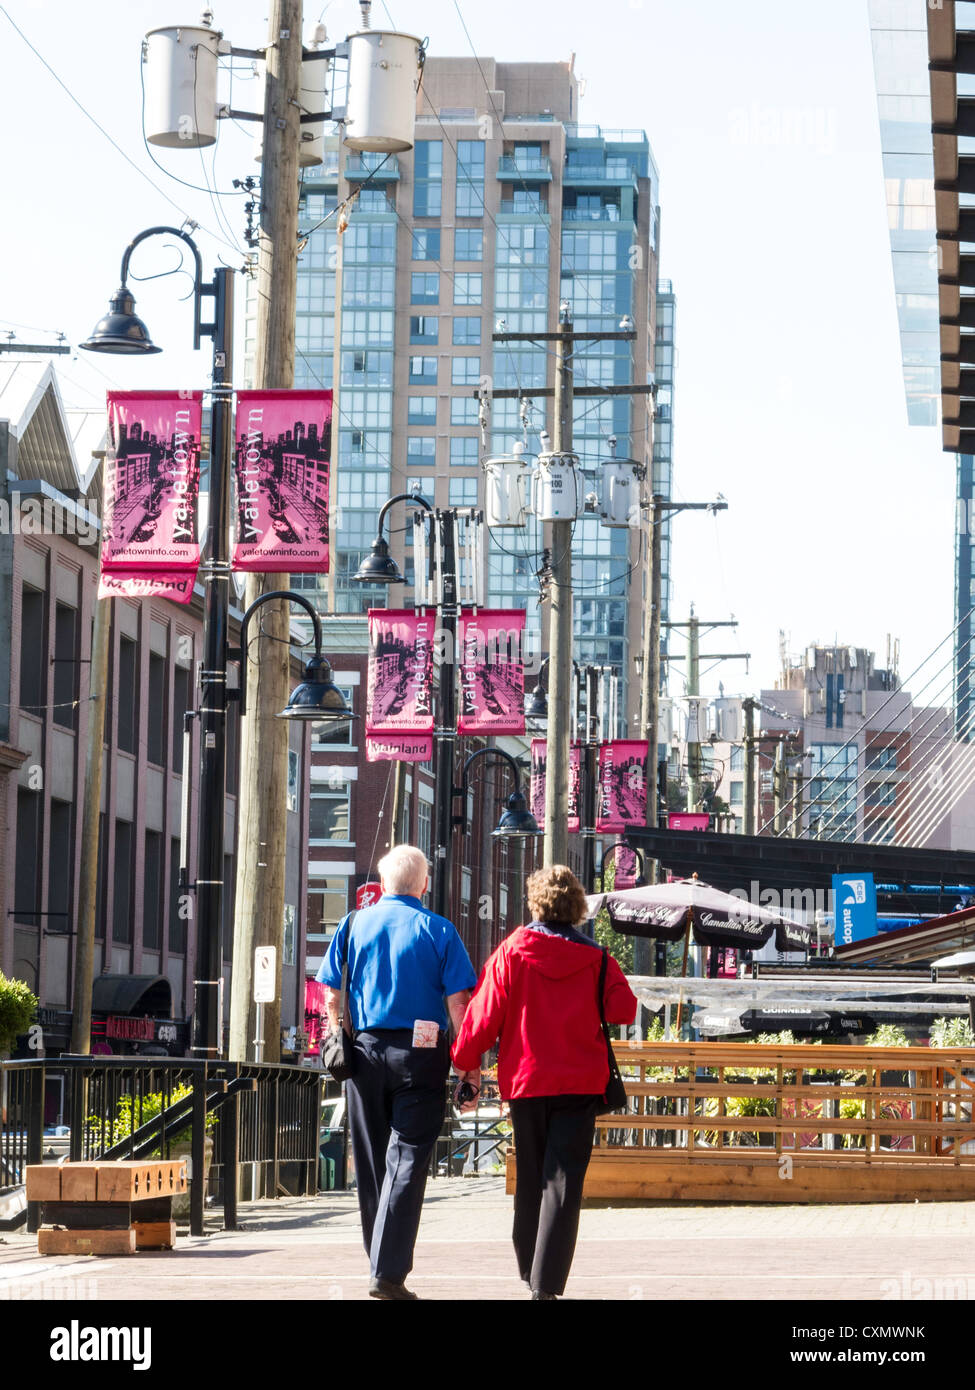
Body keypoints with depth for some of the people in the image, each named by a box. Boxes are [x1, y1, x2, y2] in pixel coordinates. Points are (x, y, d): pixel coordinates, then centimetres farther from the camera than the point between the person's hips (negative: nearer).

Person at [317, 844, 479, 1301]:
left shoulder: (354, 924, 6)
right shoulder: (438, 930, -1)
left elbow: (332, 994, 5)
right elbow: (459, 1001, -6)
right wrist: (471, 1063, -3)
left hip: (365, 1050, 3)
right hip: (421, 1055, -3)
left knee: (371, 1162, 13)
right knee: (407, 1160, -4)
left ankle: (380, 1262, 21)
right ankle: (388, 1272, -12)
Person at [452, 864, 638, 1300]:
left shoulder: (511, 953, -3)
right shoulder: (594, 958, -2)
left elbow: (485, 1013, -3)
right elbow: (624, 1008, -7)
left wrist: (464, 1059, 10)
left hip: (526, 1080, 1)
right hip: (580, 1082, -1)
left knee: (530, 1180, 16)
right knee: (563, 1184, -3)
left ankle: (530, 1271, 25)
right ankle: (546, 1283, -13)